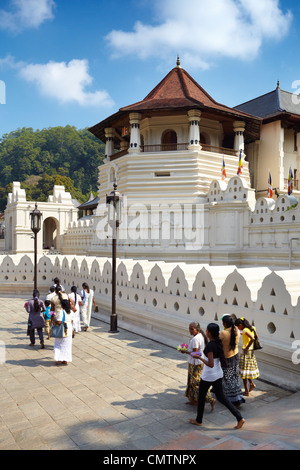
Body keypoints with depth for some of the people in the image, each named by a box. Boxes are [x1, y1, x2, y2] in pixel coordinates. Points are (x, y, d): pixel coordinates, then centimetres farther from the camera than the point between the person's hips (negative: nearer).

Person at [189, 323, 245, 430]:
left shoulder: (210, 346, -26)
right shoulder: (218, 342, -1)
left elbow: (211, 364, -27)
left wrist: (200, 358, -17)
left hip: (208, 376, -8)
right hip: (219, 374, 8)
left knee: (201, 397, 13)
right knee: (221, 397, 17)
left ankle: (198, 420, 30)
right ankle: (239, 418, 10)